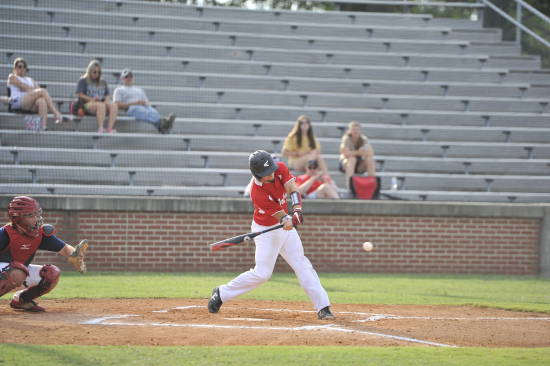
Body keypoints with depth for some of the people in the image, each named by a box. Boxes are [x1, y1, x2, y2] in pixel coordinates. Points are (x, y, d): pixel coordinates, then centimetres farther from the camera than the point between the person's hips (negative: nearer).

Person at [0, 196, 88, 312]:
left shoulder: (40, 233, -7)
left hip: (22, 270, 7)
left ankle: (21, 299, 9)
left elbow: (64, 248, -9)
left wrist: (73, 255, -31)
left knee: (52, 274, -6)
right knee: (18, 274, -38)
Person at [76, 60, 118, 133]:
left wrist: (107, 99, -3)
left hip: (102, 102, 5)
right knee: (101, 105, -39)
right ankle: (100, 128, -49)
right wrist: (91, 99, -13)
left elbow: (108, 95, 22)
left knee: (114, 105, -29)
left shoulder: (103, 82, 27)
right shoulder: (83, 81, 12)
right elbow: (80, 94, 1)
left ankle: (110, 128, -42)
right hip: (88, 104, -5)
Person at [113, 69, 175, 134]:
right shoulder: (119, 90, 21)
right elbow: (118, 105, 3)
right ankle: (161, 122, -71)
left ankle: (162, 127, -70)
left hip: (144, 107, 4)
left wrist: (145, 103, -2)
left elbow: (147, 103, 26)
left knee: (152, 111, -36)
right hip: (130, 108, -4)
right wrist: (135, 103, -7)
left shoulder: (139, 89, 37)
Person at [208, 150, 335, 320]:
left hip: (285, 226, 6)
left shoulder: (280, 169, -15)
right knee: (262, 273, -9)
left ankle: (322, 307, 1)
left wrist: (297, 211, -37)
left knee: (302, 265, 2)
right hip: (265, 231, -6)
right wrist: (288, 220, -48)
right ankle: (221, 293, 8)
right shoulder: (257, 193, -31)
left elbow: (293, 190, -20)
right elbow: (279, 214, -27)